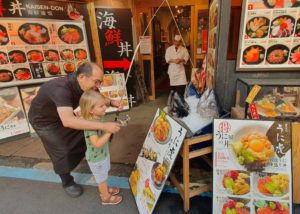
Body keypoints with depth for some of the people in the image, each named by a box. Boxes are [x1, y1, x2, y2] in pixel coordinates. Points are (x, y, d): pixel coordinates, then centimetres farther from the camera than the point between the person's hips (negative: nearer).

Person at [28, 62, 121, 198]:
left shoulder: (86, 85, -22)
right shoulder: (61, 88, -44)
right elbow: (68, 121, -57)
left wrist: (111, 102, -27)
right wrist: (103, 126, -59)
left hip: (63, 114, 6)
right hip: (43, 120, -6)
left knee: (84, 138, 8)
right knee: (62, 151, -2)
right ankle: (67, 182, 22)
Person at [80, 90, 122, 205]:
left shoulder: (98, 118, -6)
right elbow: (97, 143, -40)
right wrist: (109, 131, -39)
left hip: (103, 154, 8)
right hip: (97, 158, -8)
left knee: (104, 176, 30)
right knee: (102, 179, 16)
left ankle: (105, 190, 54)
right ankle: (106, 197, 40)